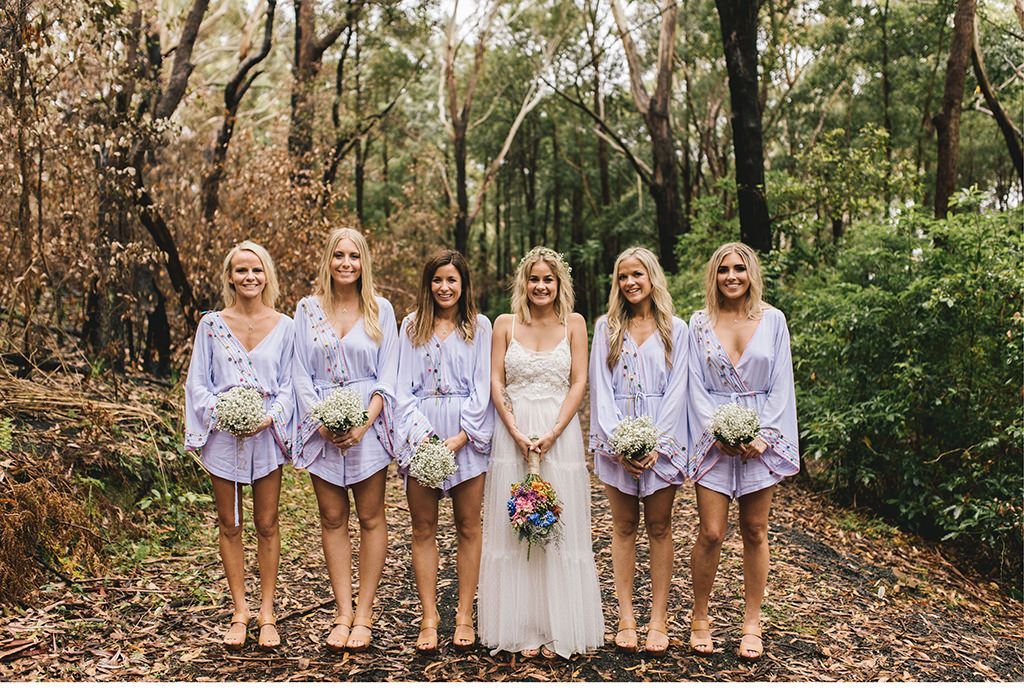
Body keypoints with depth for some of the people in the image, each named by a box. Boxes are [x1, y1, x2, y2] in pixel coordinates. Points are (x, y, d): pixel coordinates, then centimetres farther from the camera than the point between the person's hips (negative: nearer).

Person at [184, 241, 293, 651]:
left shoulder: (283, 326, 1)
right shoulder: (212, 324, 2)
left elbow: (288, 385, 2)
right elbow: (198, 382, 2)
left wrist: (269, 417, -15)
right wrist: (223, 413, -14)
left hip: (267, 434, 0)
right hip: (223, 434, 1)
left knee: (267, 525, 6)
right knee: (229, 525, 8)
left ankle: (266, 612, 17)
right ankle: (239, 612, 19)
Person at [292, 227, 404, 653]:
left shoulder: (380, 309, 3)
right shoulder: (308, 309, 5)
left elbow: (387, 374, 0)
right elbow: (301, 373, 3)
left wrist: (365, 423, -12)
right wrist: (321, 421, -11)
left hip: (368, 424, -1)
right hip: (322, 425, 1)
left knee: (370, 518, 2)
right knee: (333, 519, 5)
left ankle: (364, 613, 10)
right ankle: (343, 613, 12)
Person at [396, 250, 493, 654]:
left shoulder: (479, 327, 7)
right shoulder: (412, 325, 10)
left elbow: (482, 385, 1)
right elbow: (403, 385, 4)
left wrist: (461, 436, -10)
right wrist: (422, 434, -9)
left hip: (467, 433, -1)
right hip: (421, 432, 1)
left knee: (468, 526, 3)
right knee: (423, 528, 2)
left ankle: (464, 616, 10)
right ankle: (429, 618, 8)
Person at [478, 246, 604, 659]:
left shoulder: (574, 324, 4)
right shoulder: (505, 324, 6)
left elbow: (579, 383, -1)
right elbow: (496, 382, 1)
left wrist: (552, 434, -12)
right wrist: (518, 433, -11)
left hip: (560, 433, 0)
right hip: (512, 433, 1)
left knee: (560, 530, 2)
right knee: (513, 531, 2)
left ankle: (558, 629, 11)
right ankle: (522, 630, 11)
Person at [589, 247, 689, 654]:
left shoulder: (675, 330, 5)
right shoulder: (606, 328, 7)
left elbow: (676, 390, -1)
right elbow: (601, 388, 1)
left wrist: (655, 444, -11)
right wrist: (618, 441, -10)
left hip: (661, 440, -1)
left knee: (659, 528, 3)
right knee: (624, 527, 5)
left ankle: (658, 618, 9)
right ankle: (625, 617, 9)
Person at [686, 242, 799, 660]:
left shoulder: (773, 320, 4)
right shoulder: (700, 323, 4)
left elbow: (781, 384, 2)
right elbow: (696, 386, 1)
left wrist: (763, 434, -9)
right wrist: (719, 431, -11)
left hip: (761, 436, 1)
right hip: (714, 435, -1)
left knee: (755, 532, 7)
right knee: (711, 533, -3)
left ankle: (751, 623, 17)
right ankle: (699, 619, 14)